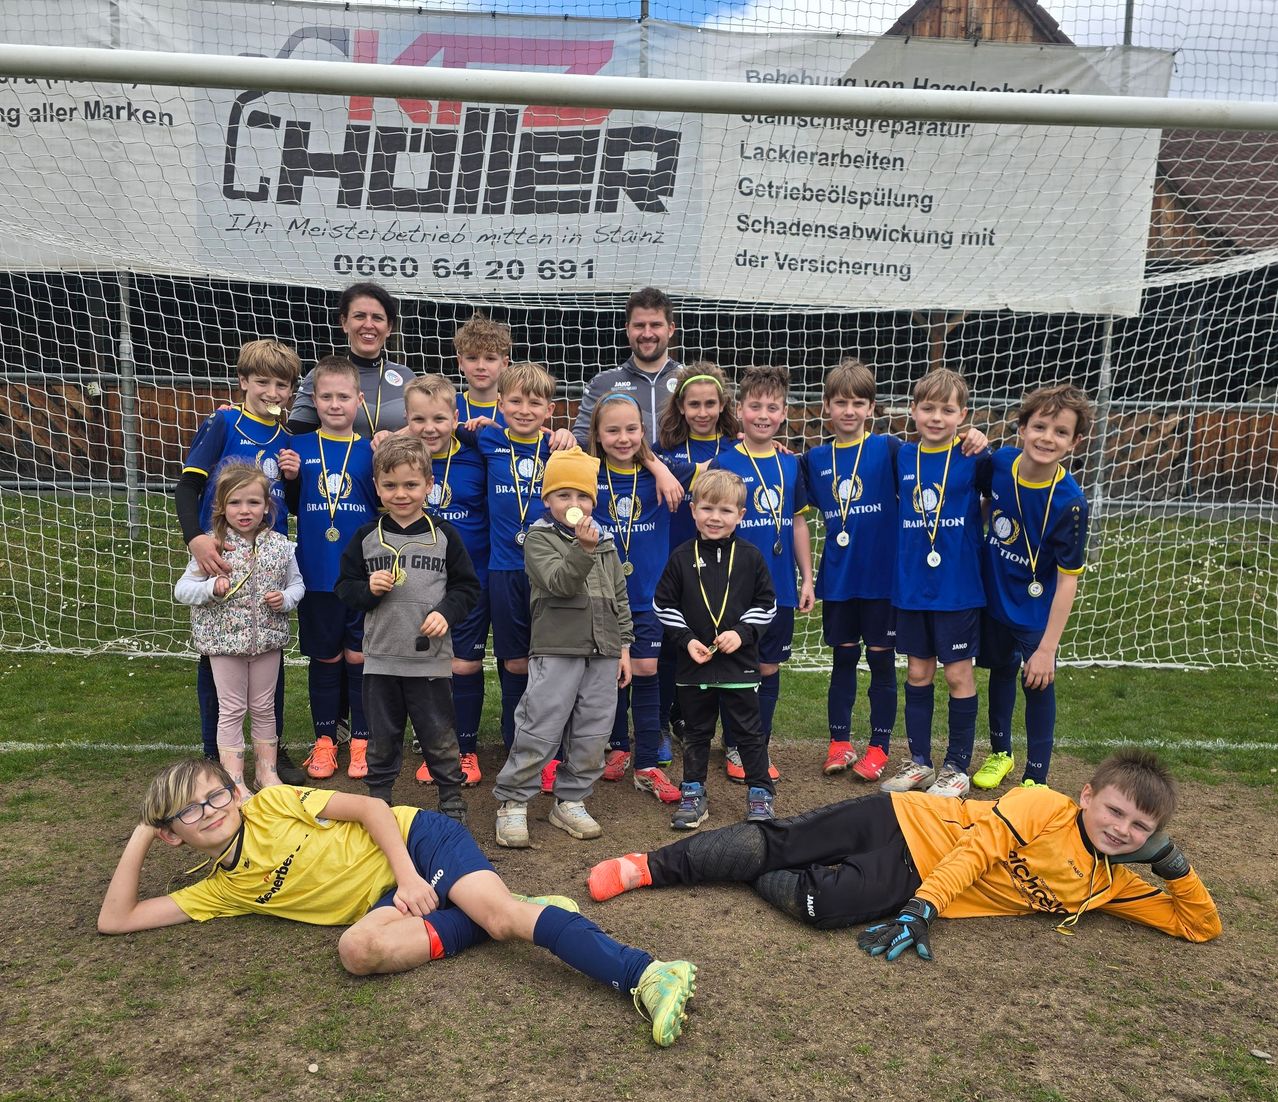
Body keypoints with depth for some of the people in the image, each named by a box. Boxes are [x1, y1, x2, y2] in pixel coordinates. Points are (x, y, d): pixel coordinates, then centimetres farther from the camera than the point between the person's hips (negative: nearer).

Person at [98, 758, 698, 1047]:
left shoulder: (272, 803, -2)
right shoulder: (219, 892, 10)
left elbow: (372, 808, -5)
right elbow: (116, 920, 10)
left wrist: (406, 876, -16)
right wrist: (140, 837, 2)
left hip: (416, 842, -3)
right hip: (382, 900, 4)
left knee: (499, 912, -29)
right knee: (357, 948, -31)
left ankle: (647, 973, -38)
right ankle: (502, 913, -19)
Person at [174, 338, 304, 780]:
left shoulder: (286, 439, 7)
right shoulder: (223, 423, -6)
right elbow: (187, 486, -12)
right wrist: (195, 538, -27)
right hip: (219, 559, -4)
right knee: (214, 656, 7)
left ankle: (273, 747, 25)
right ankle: (214, 754, 20)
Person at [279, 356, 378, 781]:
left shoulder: (370, 450, 0)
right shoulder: (299, 447, 3)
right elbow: (292, 506, 9)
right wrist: (290, 477, -9)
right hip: (317, 575, 1)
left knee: (359, 657, 6)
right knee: (325, 657, 11)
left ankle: (362, 740, 20)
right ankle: (325, 739, 24)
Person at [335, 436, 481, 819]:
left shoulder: (444, 536, -1)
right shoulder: (366, 537, 2)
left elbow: (467, 586, 3)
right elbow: (344, 587, 7)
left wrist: (446, 612, -13)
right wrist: (368, 589, -13)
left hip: (431, 660, -1)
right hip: (380, 660, 2)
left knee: (440, 741, 8)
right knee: (381, 743, 14)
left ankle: (453, 808, 23)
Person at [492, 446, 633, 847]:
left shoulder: (606, 542, 15)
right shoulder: (539, 538, 0)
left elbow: (619, 597, 17)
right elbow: (560, 582, -16)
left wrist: (623, 645, 12)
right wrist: (583, 549, -31)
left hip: (602, 651, 5)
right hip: (557, 648, -5)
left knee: (592, 732, 7)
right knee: (539, 730, -5)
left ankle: (570, 801, 21)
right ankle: (512, 802, 8)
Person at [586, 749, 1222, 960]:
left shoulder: (1109, 885, 7)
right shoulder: (1045, 807, -8)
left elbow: (1200, 926, 10)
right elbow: (982, 841, -16)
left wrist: (1173, 865, -8)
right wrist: (923, 907, -27)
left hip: (910, 885, 4)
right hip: (905, 824, -3)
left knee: (818, 903, -22)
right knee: (772, 843, -15)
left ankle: (755, 878, 6)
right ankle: (651, 867, 3)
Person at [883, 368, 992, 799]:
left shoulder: (973, 457, -8)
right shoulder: (903, 457, 3)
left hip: (958, 586, -4)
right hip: (911, 586, 4)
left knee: (958, 674, 6)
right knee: (918, 673, 12)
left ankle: (957, 767, 20)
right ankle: (919, 762, 26)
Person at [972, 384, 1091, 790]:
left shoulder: (1069, 502, -26)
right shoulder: (998, 464, -15)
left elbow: (1068, 579, -22)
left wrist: (1047, 648, -22)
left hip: (1037, 609, -4)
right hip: (994, 594, 4)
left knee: (1038, 684, 5)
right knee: (1001, 670, 21)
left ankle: (1036, 777, 23)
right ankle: (1000, 752, 42)